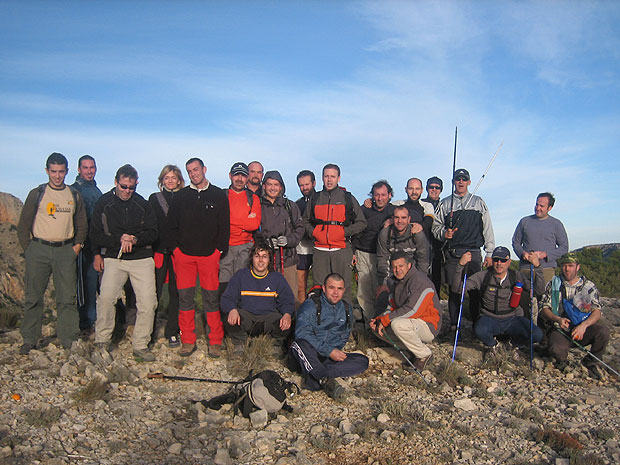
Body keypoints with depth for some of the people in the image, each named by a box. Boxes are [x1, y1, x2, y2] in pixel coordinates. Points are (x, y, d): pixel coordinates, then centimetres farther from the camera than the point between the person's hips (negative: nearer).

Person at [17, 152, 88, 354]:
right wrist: (29, 250, -2)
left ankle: (70, 340, 6)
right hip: (39, 249, -1)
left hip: (65, 251, 1)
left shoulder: (75, 196, 10)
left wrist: (77, 245, 3)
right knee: (33, 297, 4)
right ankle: (29, 340, 15)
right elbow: (23, 225, 6)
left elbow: (82, 225, 16)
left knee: (67, 298, 0)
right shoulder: (36, 194, 5)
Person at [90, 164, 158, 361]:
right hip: (114, 259, -1)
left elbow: (153, 233, 6)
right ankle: (102, 341, -1)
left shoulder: (143, 204, 8)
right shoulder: (103, 203, 4)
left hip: (142, 258, 1)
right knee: (106, 297, -20)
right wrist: (119, 240, -14)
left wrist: (135, 239, -13)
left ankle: (140, 345, 9)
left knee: (148, 302, -5)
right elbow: (95, 236, 2)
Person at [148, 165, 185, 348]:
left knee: (175, 292, 3)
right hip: (159, 250, 0)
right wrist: (151, 246, -3)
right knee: (154, 291, -2)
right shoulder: (154, 199, 12)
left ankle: (172, 332, 12)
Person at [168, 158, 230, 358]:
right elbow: (171, 224, 13)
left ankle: (215, 341, 10)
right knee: (185, 298, 3)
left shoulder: (218, 195, 7)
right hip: (184, 254, 2)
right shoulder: (181, 196, 12)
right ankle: (188, 341, 14)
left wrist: (220, 249, -3)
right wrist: (175, 246, 3)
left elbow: (224, 226, 4)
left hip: (209, 254, -2)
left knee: (211, 298, 0)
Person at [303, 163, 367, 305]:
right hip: (320, 251, 2)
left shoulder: (348, 198, 7)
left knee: (343, 288, -1)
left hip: (342, 250, -2)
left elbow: (361, 223, 8)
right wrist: (312, 232, 3)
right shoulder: (315, 199, 12)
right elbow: (305, 221, 22)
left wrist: (346, 232, -5)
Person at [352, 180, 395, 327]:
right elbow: (356, 232, 9)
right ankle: (369, 324, 11)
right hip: (363, 255, 1)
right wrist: (353, 252, 5)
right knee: (364, 294, 0)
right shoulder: (364, 210, 3)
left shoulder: (394, 211, 4)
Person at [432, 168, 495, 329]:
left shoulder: (478, 202, 13)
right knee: (454, 290, 2)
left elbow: (487, 228, 10)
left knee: (476, 290, -3)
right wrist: (444, 233, -9)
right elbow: (435, 226, 14)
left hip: (473, 252, 0)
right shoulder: (445, 204, 13)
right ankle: (454, 325, 11)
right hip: (452, 254, 0)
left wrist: (489, 253, 4)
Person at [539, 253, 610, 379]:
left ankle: (590, 362, 0)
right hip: (560, 328, -1)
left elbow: (597, 311, -3)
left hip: (584, 328, 1)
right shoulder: (553, 285, 7)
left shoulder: (588, 286, 6)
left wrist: (583, 325, -22)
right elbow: (544, 309, 4)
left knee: (603, 331, -30)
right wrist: (557, 319, -17)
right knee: (556, 349, -33)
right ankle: (562, 361, 8)